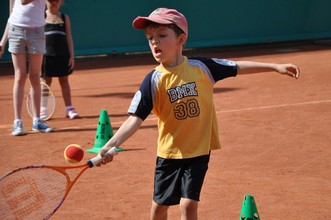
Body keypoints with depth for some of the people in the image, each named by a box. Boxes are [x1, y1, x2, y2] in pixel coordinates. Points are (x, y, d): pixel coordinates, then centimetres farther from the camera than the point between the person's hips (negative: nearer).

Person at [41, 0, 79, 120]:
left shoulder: (65, 18, 6)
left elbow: (69, 37, 7)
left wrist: (71, 56, 2)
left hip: (63, 55, 1)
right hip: (47, 55, -1)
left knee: (64, 81, 7)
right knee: (46, 81, 3)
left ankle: (69, 108, 10)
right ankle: (43, 110, 7)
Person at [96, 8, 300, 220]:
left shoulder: (201, 66, -8)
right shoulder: (153, 81, -11)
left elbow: (238, 67, 4)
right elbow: (135, 118, -16)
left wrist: (275, 66, 4)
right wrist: (111, 144, -31)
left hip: (199, 151, -1)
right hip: (169, 152, 1)